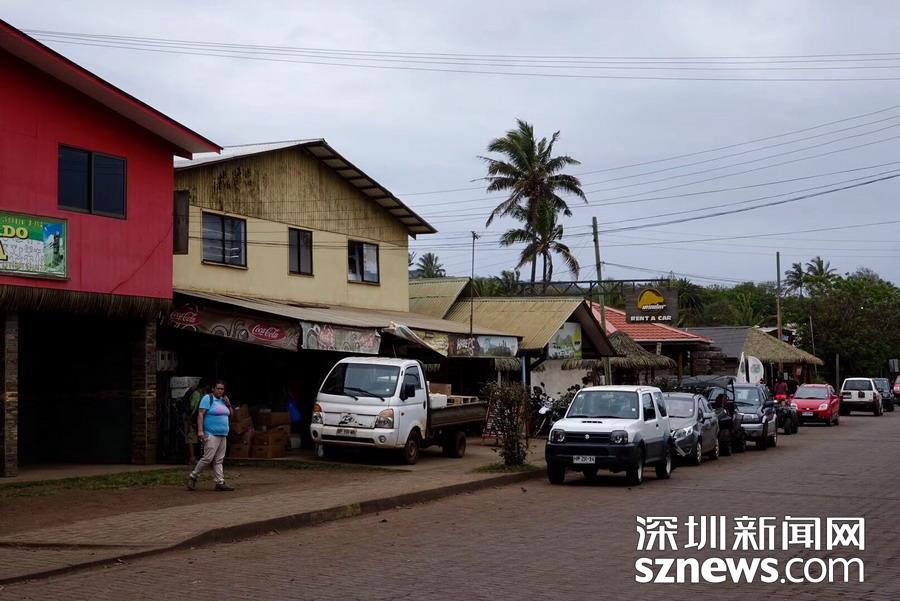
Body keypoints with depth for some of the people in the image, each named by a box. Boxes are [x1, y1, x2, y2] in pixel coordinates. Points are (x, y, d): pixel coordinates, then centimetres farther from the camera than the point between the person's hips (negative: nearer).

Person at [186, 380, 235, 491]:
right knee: (208, 458, -13)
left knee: (219, 460, 6)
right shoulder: (208, 398, -7)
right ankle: (193, 476, 1)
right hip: (211, 435, -8)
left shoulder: (223, 400, 16)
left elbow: (230, 414, 21)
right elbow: (200, 414, -14)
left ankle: (220, 483, 5)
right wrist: (200, 430, -22)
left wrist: (228, 405, 2)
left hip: (222, 435, 8)